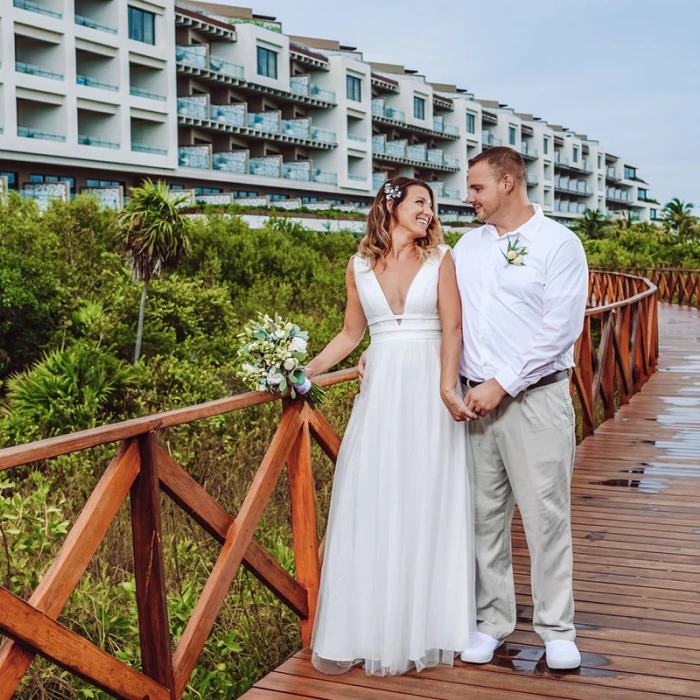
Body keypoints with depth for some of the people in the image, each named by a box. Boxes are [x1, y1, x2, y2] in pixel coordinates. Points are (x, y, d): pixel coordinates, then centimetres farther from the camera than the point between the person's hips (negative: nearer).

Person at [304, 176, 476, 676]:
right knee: (369, 508, 1)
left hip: (430, 391, -2)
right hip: (381, 394, 2)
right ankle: (362, 630, 9)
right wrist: (306, 372, 9)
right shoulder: (360, 266, 9)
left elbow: (452, 327, -7)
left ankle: (424, 627, 15)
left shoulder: (440, 258, 3)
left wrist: (447, 388, -21)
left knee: (427, 507, 3)